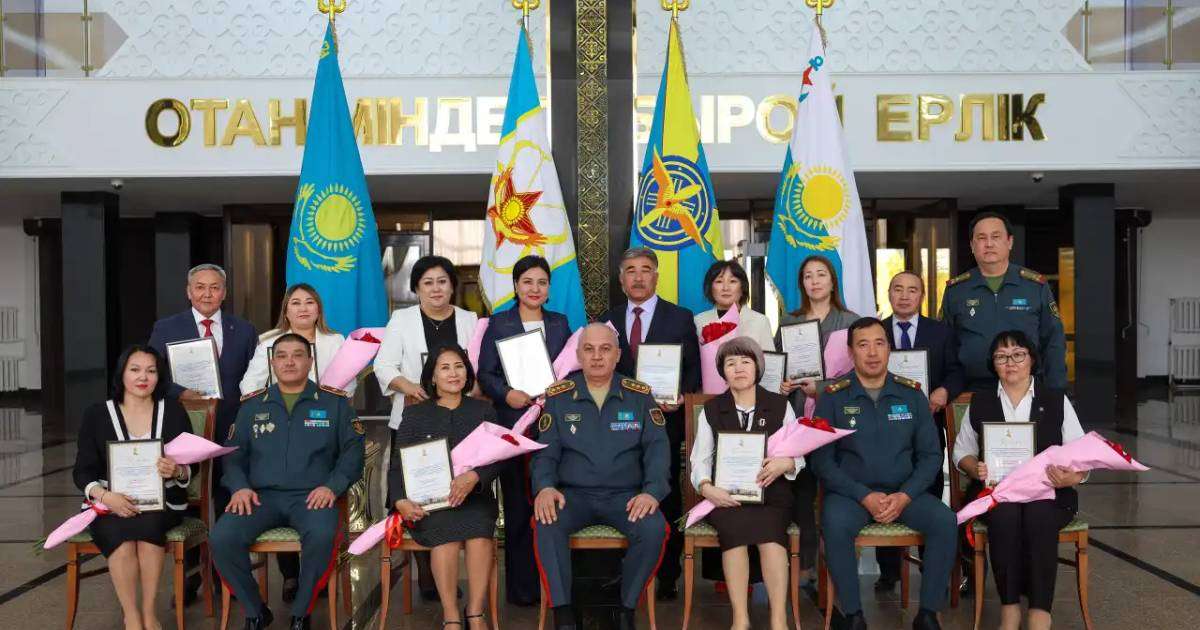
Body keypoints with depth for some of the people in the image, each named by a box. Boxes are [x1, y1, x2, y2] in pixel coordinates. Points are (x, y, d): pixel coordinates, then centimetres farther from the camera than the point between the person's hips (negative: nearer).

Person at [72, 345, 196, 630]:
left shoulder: (173, 411, 8)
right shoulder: (96, 415, 6)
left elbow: (191, 467, 5)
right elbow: (82, 471, 1)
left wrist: (177, 471, -20)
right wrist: (105, 496, -19)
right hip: (111, 503, 0)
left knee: (148, 524, -33)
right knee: (120, 534, -32)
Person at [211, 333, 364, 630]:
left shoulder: (334, 402, 10)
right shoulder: (252, 405, 18)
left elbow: (352, 449, 5)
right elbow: (233, 453, 16)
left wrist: (333, 486, -10)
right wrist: (239, 486, -3)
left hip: (311, 496, -2)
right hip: (261, 495, 3)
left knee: (322, 535, -36)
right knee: (221, 538, -26)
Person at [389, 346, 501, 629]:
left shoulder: (483, 411, 14)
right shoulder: (415, 414, 14)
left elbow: (497, 458, 4)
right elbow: (397, 465, 7)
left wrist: (474, 476, -19)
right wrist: (400, 500, -13)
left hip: (474, 496, 0)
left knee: (479, 532, -32)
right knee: (444, 530, -33)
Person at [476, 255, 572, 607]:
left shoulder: (560, 323, 15)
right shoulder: (498, 324, 6)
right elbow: (485, 374, 1)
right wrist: (506, 394, -16)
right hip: (513, 425, -2)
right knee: (518, 507, 1)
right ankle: (521, 586, 10)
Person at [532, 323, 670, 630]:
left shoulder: (639, 395, 6)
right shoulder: (558, 396, 6)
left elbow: (657, 446, 1)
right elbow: (546, 450, 4)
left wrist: (653, 491, -16)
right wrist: (545, 487, -17)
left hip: (625, 495, 0)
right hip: (573, 494, 0)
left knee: (653, 530, -29)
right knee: (546, 524, -31)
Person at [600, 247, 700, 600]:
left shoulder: (680, 318, 3)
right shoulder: (608, 320, 11)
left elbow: (694, 367, 2)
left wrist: (682, 395, -14)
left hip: (665, 421, -2)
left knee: (666, 498, 4)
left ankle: (668, 577, 13)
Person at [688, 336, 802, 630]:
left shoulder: (780, 405, 10)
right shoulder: (711, 410, 11)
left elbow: (799, 456, 8)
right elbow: (700, 460, 7)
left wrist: (785, 463, -16)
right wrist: (706, 487, -14)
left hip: (770, 492, 0)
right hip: (725, 495, 0)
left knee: (769, 528, -32)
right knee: (735, 527, -32)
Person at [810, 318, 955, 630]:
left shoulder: (911, 394, 6)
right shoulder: (833, 398, -1)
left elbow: (931, 454, 4)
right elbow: (821, 460, -5)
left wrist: (905, 496, -12)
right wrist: (864, 497, -16)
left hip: (904, 491, 2)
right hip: (850, 491, -2)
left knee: (945, 521, -24)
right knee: (835, 524, -33)